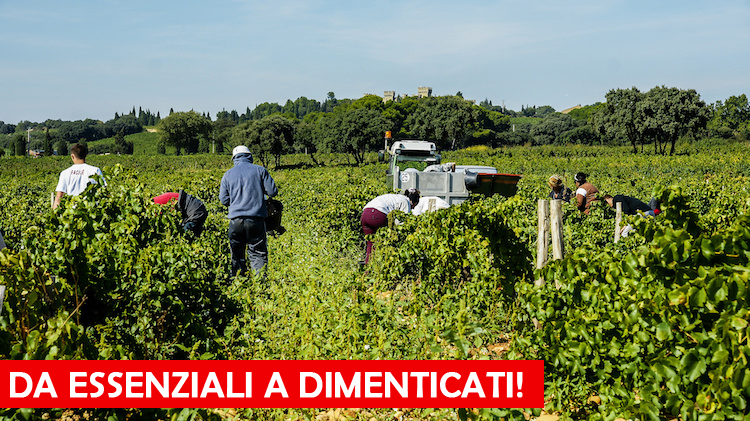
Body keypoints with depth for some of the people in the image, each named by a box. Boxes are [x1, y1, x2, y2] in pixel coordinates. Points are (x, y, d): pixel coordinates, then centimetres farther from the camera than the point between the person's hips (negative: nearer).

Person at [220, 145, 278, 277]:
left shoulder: (228, 175, 9)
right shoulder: (260, 170, 3)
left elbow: (224, 199, 8)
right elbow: (273, 192, 0)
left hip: (235, 220, 2)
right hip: (256, 219, -2)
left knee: (237, 255, 11)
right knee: (258, 253, 0)